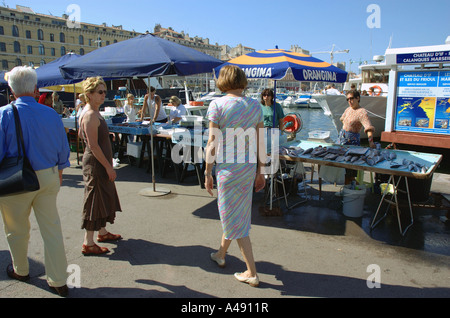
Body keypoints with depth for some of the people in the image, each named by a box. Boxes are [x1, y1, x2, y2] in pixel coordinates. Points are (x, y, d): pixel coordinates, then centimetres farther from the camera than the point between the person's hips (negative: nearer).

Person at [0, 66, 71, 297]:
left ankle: (20, 270, 42)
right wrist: (59, 170, 20)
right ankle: (58, 281, 18)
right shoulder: (51, 114, -5)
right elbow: (63, 148, 4)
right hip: (48, 177, 3)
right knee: (52, 228, 9)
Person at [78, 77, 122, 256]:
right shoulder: (90, 115, -20)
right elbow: (94, 146, -24)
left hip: (100, 162, 10)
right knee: (94, 200, -3)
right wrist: (108, 167, -21)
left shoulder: (94, 112, 11)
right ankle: (88, 244, 7)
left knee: (105, 197, 19)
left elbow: (81, 134, 23)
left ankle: (102, 232, 35)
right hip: (95, 163, -10)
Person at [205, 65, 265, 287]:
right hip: (249, 166, 6)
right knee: (233, 211, 22)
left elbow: (213, 144, -13)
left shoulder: (217, 105, -11)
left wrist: (207, 173, -5)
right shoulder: (255, 106, 3)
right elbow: (260, 143, 5)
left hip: (227, 167, -6)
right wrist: (259, 170, 15)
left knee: (234, 218, 5)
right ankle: (220, 255, 43)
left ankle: (252, 274, 12)